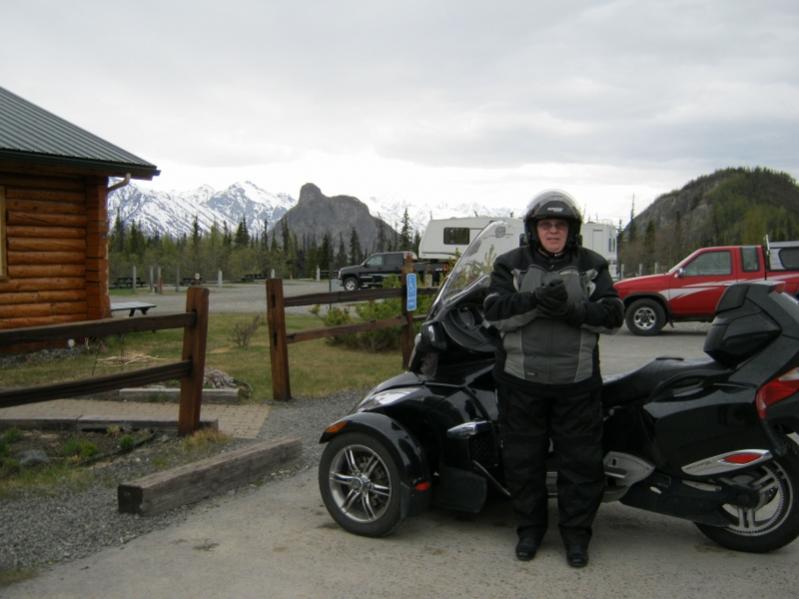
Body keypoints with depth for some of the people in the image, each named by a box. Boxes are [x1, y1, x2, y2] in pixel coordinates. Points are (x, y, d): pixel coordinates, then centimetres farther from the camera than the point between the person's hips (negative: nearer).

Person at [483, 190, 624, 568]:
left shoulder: (593, 266, 7)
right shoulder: (510, 265, 5)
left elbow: (613, 315, -3)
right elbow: (494, 311, -8)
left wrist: (572, 309, -20)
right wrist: (535, 301, -24)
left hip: (576, 384, 0)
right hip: (521, 381, 0)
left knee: (580, 460, 5)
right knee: (522, 459, 9)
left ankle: (576, 533, 20)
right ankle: (529, 528, 25)